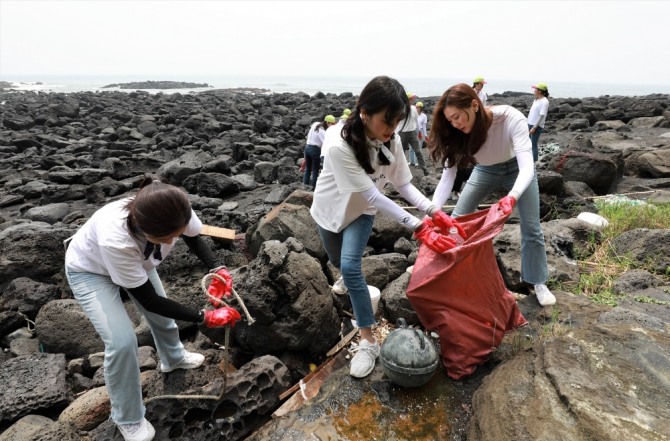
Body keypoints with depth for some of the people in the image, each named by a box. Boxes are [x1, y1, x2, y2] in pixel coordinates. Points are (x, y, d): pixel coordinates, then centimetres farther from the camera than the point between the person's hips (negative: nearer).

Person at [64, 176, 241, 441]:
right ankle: (128, 419, 12)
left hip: (134, 258, 5)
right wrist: (205, 318, -29)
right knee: (122, 341, -14)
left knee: (161, 314, 15)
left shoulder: (176, 213, -36)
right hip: (89, 270, -5)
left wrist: (217, 269, -28)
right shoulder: (114, 239, -47)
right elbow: (149, 300, -32)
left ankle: (173, 358, 49)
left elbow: (194, 238, -10)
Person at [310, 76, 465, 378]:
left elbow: (403, 184, -14)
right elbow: (373, 196, -37)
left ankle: (368, 342, -6)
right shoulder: (339, 145, -37)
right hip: (330, 209, -1)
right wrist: (418, 228, -40)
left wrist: (434, 212, -30)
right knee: (340, 262, 20)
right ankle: (349, 278, 58)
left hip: (361, 211, 1)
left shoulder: (390, 140, -21)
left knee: (350, 266, -17)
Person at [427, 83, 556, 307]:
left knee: (531, 228, -2)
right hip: (485, 171, 3)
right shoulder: (456, 134, -27)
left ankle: (539, 283, 17)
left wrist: (512, 197, -64)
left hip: (517, 168, -2)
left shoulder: (511, 118, -37)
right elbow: (447, 177, -27)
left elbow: (527, 166, -44)